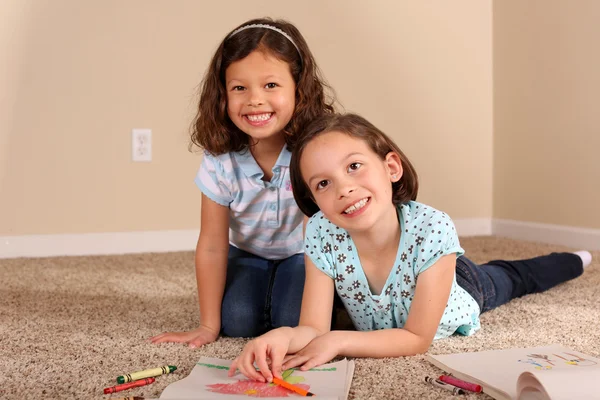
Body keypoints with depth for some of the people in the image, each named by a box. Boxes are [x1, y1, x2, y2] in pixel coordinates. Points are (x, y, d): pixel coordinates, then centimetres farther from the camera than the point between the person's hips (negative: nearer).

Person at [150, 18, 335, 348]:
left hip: (302, 254, -2)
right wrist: (208, 325, -11)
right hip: (248, 254, 2)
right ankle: (262, 290, 18)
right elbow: (212, 247, -15)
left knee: (294, 321, -22)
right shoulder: (220, 161, -23)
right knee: (236, 323, -16)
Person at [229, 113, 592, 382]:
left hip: (461, 287, -1)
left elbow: (418, 339, -37)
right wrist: (282, 336, -58)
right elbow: (314, 329, -35)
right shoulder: (321, 234, -37)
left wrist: (338, 342, -49)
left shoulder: (433, 229, -44)